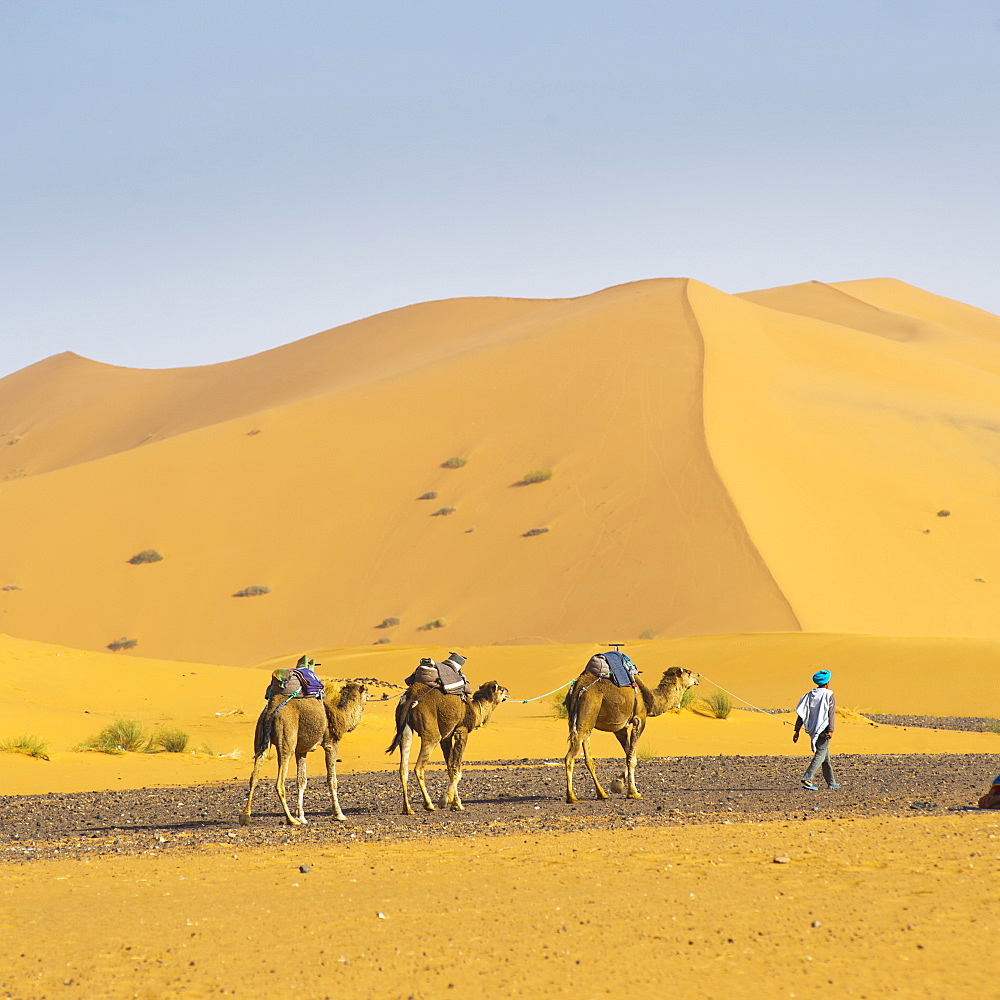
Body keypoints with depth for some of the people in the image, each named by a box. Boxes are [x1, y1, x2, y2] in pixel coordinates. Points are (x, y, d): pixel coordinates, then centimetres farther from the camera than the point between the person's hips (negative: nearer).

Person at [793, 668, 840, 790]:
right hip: (823, 729, -6)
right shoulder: (829, 695, -6)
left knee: (826, 757, 17)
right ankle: (807, 779, -25)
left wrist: (797, 730, 5)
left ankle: (831, 782, 25)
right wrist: (830, 730, -21)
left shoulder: (809, 695, 9)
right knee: (820, 754, -9)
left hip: (812, 730, 6)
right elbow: (831, 714, -15)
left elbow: (801, 713, 5)